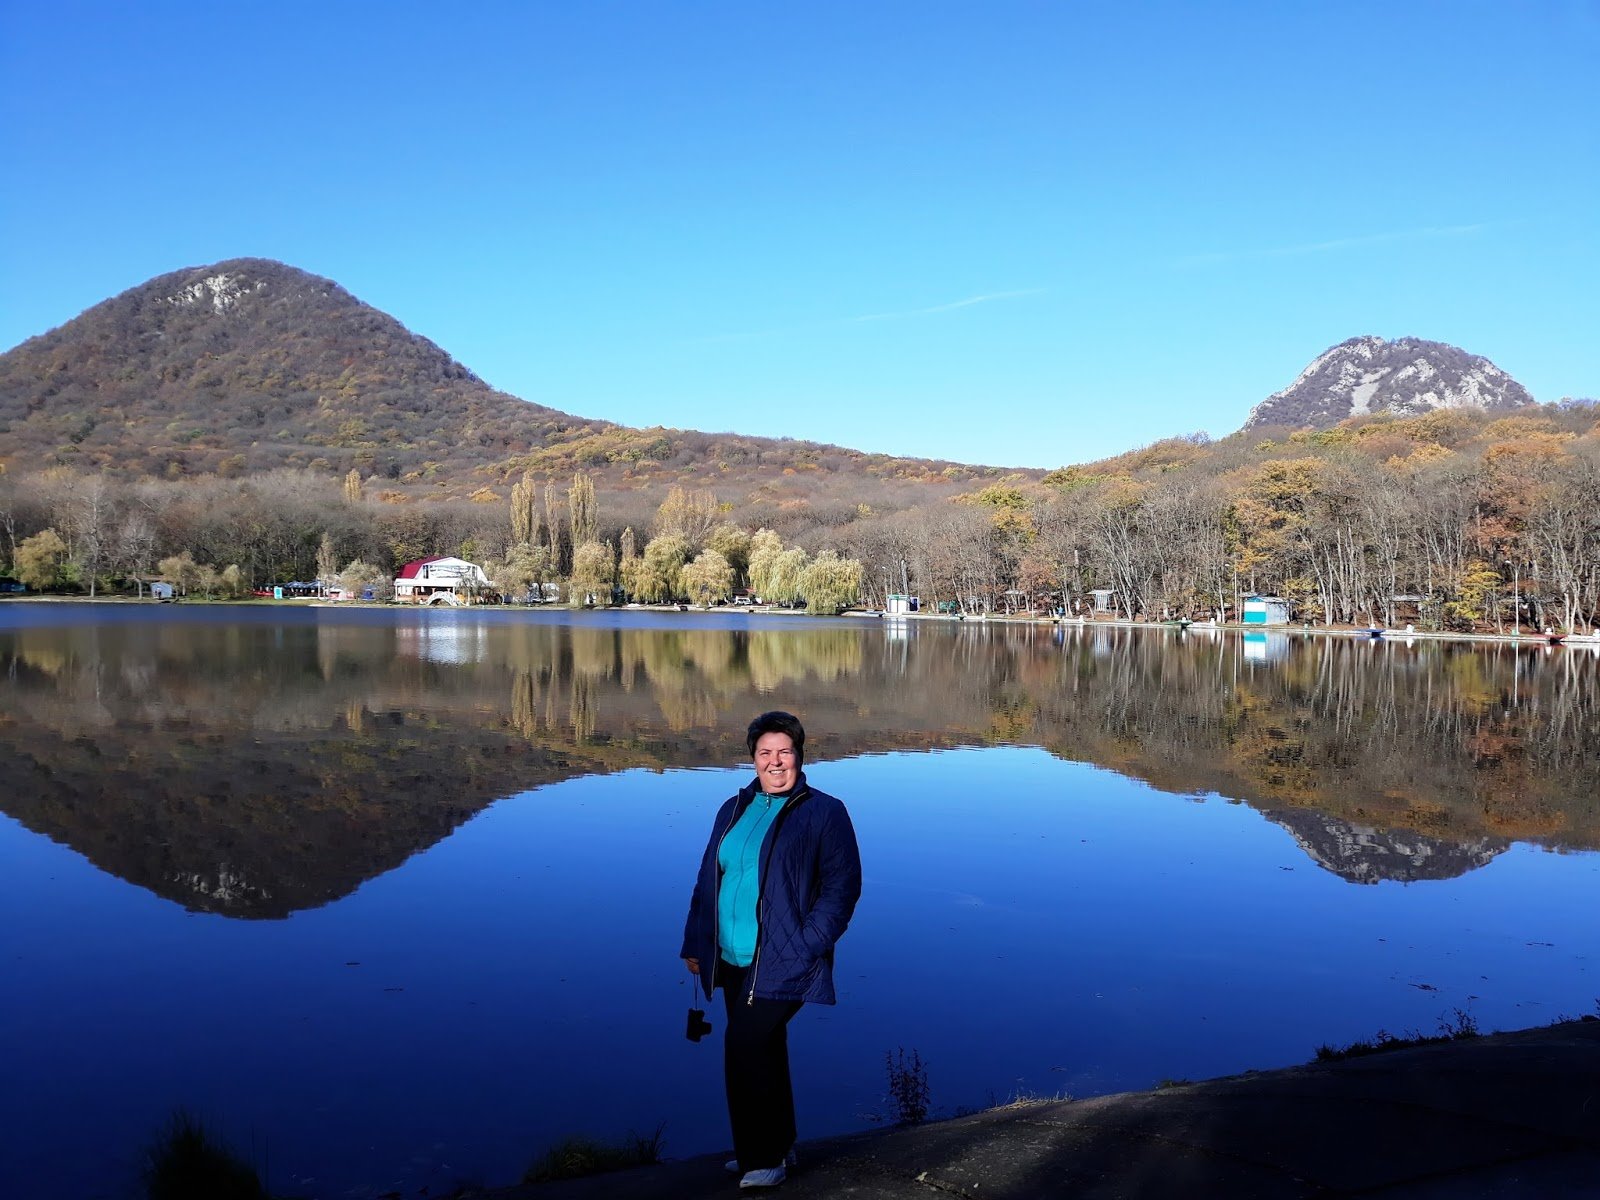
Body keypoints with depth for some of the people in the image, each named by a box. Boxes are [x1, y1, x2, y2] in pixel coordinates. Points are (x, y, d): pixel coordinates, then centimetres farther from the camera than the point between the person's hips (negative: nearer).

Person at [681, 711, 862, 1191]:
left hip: (781, 964, -6)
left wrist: (806, 946, -17)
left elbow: (842, 884, -9)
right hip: (733, 959, 6)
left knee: (744, 1050, -11)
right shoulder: (734, 809, 12)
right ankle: (777, 1146, 32)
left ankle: (763, 1157, 5)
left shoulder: (823, 813, -5)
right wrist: (695, 943, 12)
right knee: (760, 1051, 15)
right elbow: (707, 878, 16)